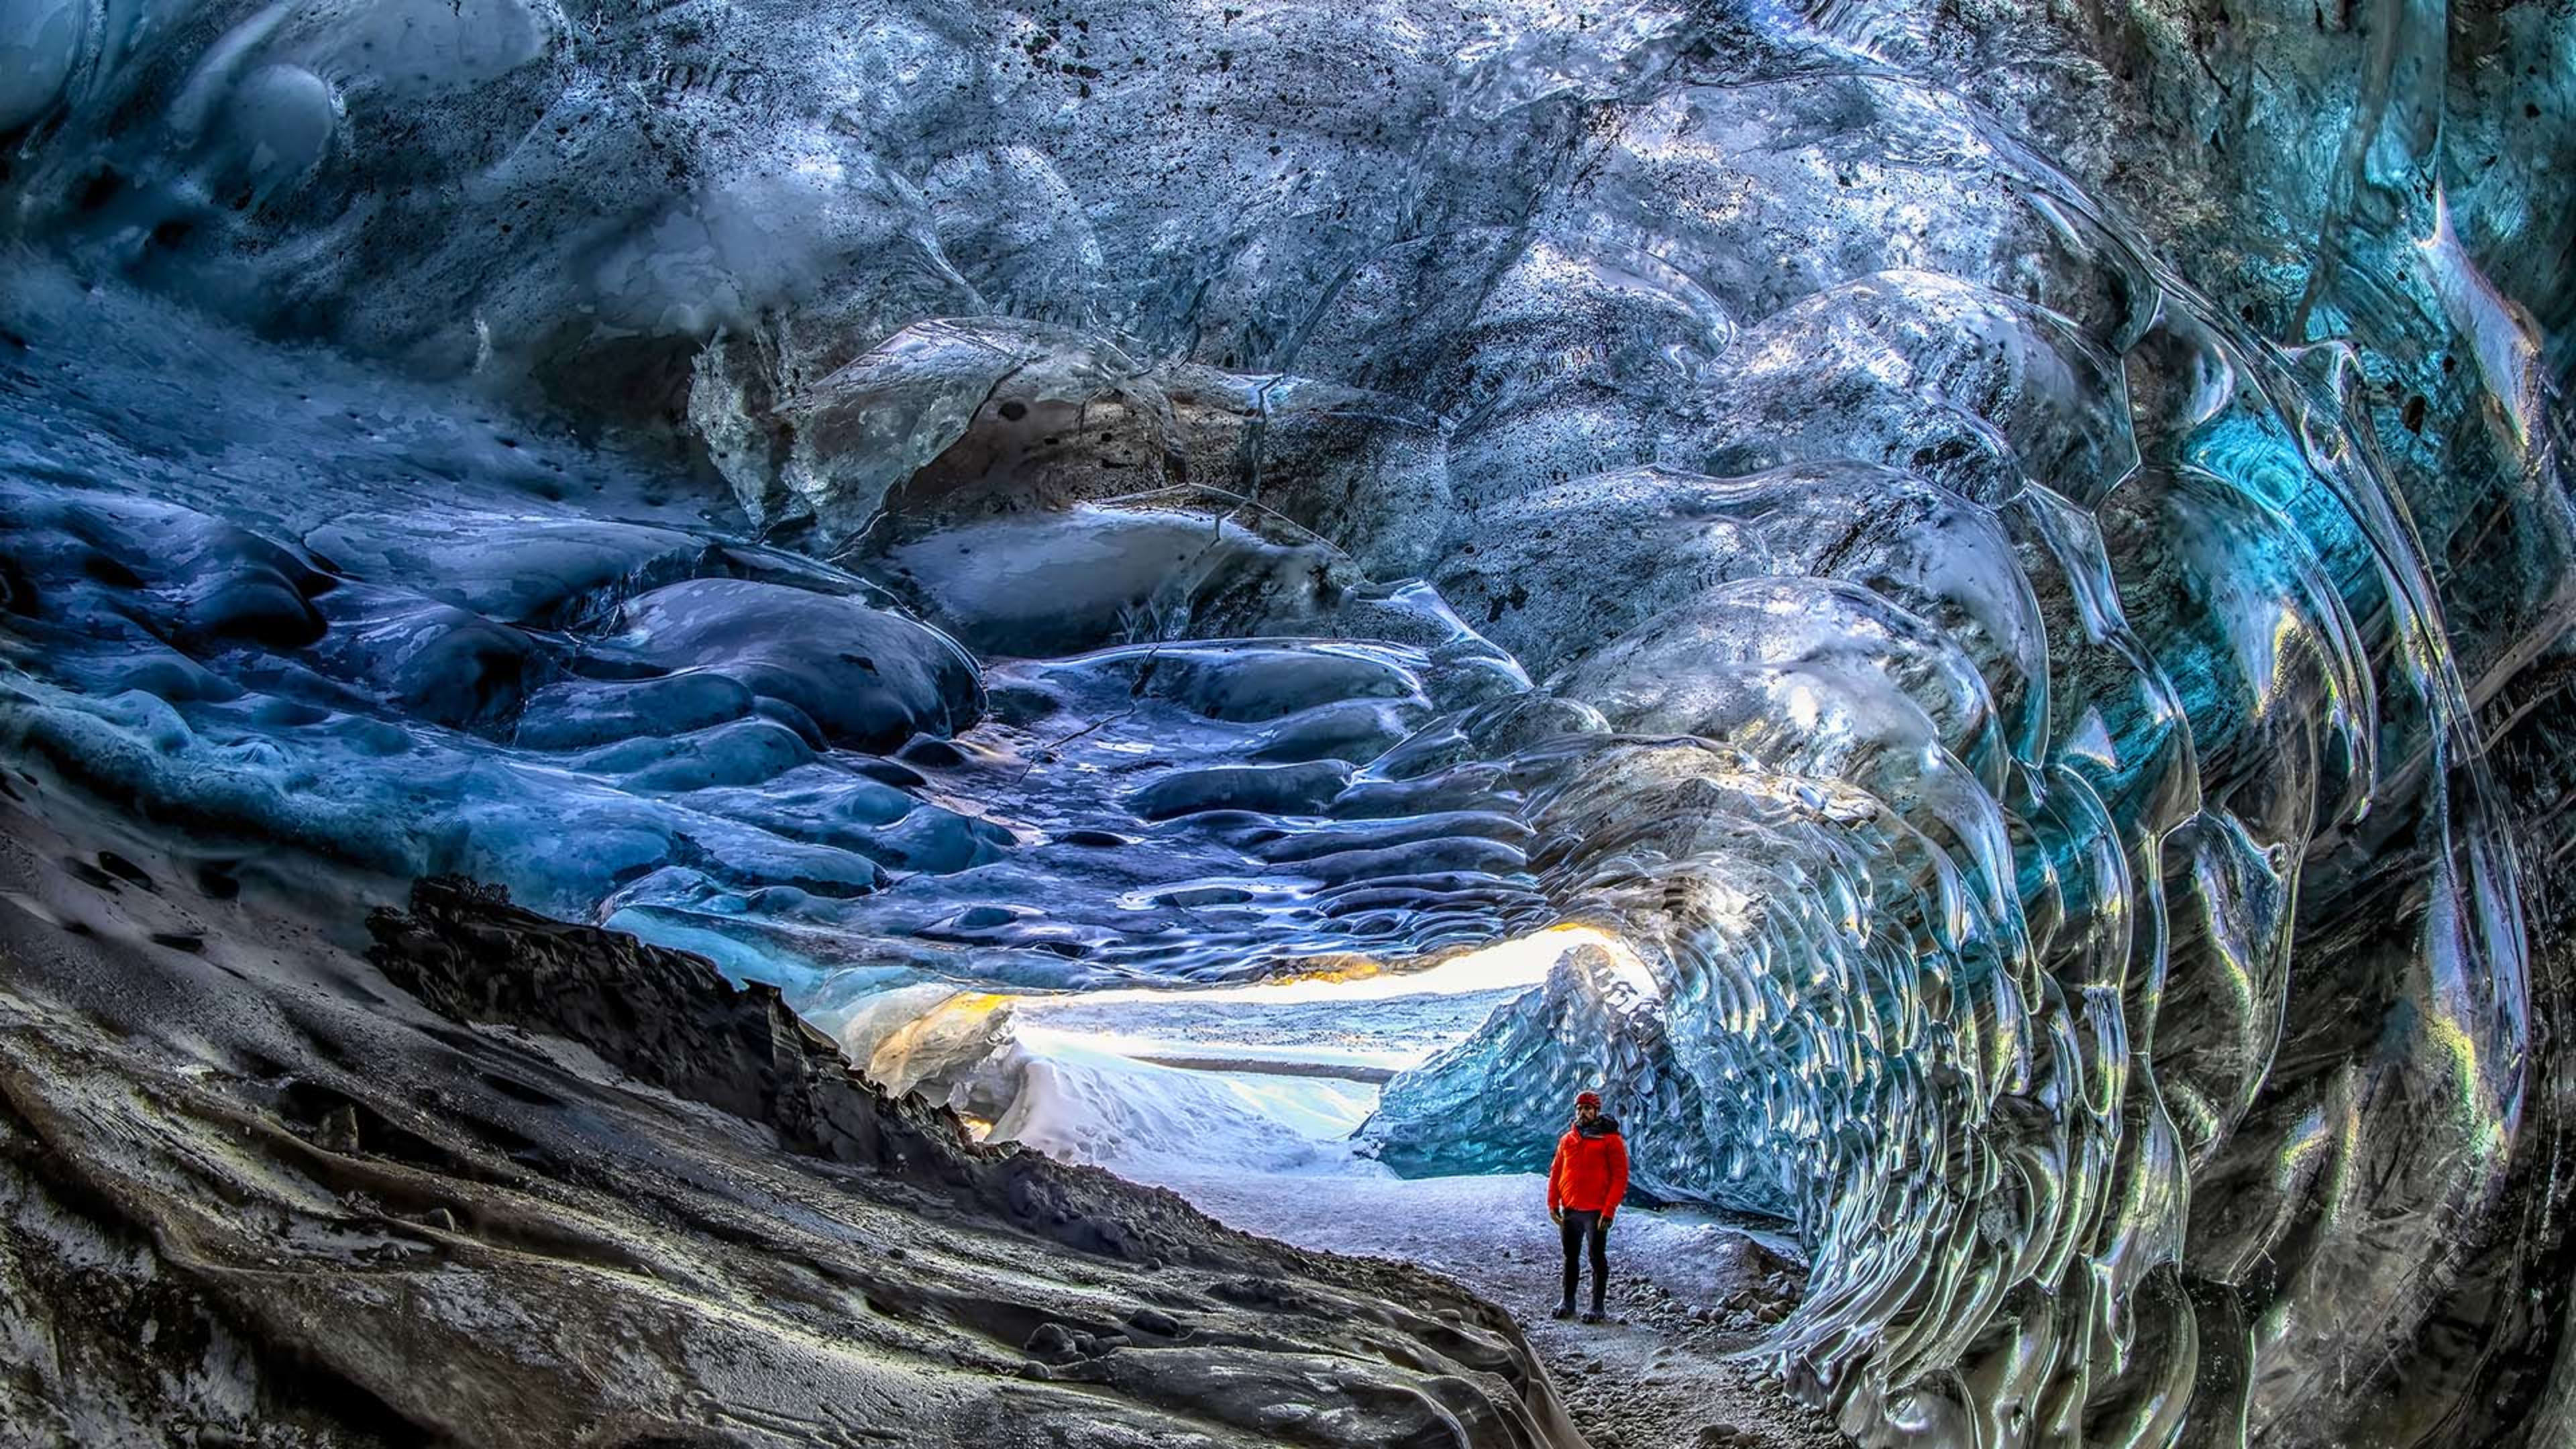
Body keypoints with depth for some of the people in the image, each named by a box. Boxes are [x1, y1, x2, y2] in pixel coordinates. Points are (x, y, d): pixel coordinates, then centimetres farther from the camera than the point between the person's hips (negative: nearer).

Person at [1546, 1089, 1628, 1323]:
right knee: (1571, 1257, 14)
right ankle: (1567, 1302, 24)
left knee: (1597, 1258, 2)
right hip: (1569, 1211, 5)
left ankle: (1597, 1307, 8)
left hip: (1596, 1212, -5)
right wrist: (1553, 1204, 4)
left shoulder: (1610, 1140, -5)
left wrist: (1609, 1211, -15)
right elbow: (1556, 1173, 14)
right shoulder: (1567, 1140, 10)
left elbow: (1620, 1177, -9)